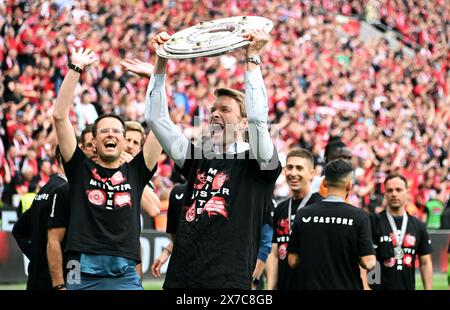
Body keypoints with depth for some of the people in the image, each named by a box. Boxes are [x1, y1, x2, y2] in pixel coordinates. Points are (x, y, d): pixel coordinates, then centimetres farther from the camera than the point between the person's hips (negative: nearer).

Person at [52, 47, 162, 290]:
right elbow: (60, 116, 5)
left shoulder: (135, 171, 15)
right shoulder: (80, 168, 12)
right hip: (83, 275, -1)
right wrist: (75, 69, 2)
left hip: (125, 276, 1)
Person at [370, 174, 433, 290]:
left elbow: (425, 263, 12)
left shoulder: (418, 226, 9)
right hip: (379, 286, -4)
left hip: (408, 287, 4)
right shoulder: (373, 222, -3)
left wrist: (428, 289, 3)